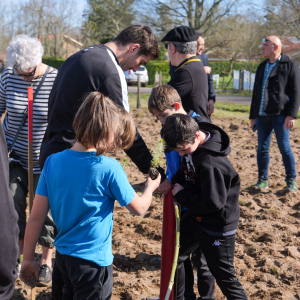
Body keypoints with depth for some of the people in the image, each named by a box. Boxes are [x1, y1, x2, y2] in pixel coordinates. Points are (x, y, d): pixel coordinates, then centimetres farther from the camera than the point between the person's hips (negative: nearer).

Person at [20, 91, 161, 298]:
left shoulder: (52, 162, -7)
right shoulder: (109, 169, -19)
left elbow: (36, 218, -5)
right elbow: (139, 208, -5)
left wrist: (28, 259, 4)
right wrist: (150, 187, 15)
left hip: (62, 255, 5)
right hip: (93, 259, -5)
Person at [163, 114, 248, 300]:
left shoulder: (211, 164, -34)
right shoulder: (191, 143, -7)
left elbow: (213, 202, -31)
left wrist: (181, 195, -19)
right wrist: (174, 181, -6)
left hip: (217, 227, -9)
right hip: (195, 217, 9)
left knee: (224, 275, 5)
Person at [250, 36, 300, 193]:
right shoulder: (261, 67, 18)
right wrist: (253, 116, 17)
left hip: (280, 115, -6)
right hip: (262, 115, 6)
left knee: (284, 148, -2)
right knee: (262, 148, 6)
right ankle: (263, 180, 14)